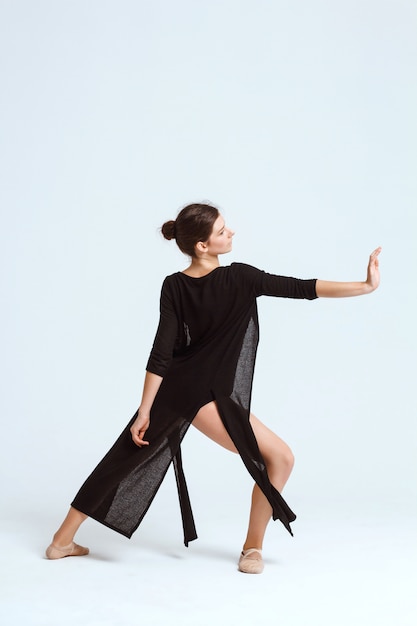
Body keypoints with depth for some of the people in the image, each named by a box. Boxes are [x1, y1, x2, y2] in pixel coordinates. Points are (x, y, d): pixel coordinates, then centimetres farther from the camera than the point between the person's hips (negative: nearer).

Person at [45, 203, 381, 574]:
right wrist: (367, 286, -12)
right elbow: (302, 289, -16)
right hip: (207, 399, -5)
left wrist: (145, 411, -4)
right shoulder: (241, 279, -15)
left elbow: (160, 356, -5)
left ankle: (63, 540, 26)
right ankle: (252, 547, 9)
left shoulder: (174, 286, -3)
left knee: (127, 460, 18)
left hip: (172, 392, 6)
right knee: (280, 458, 4)